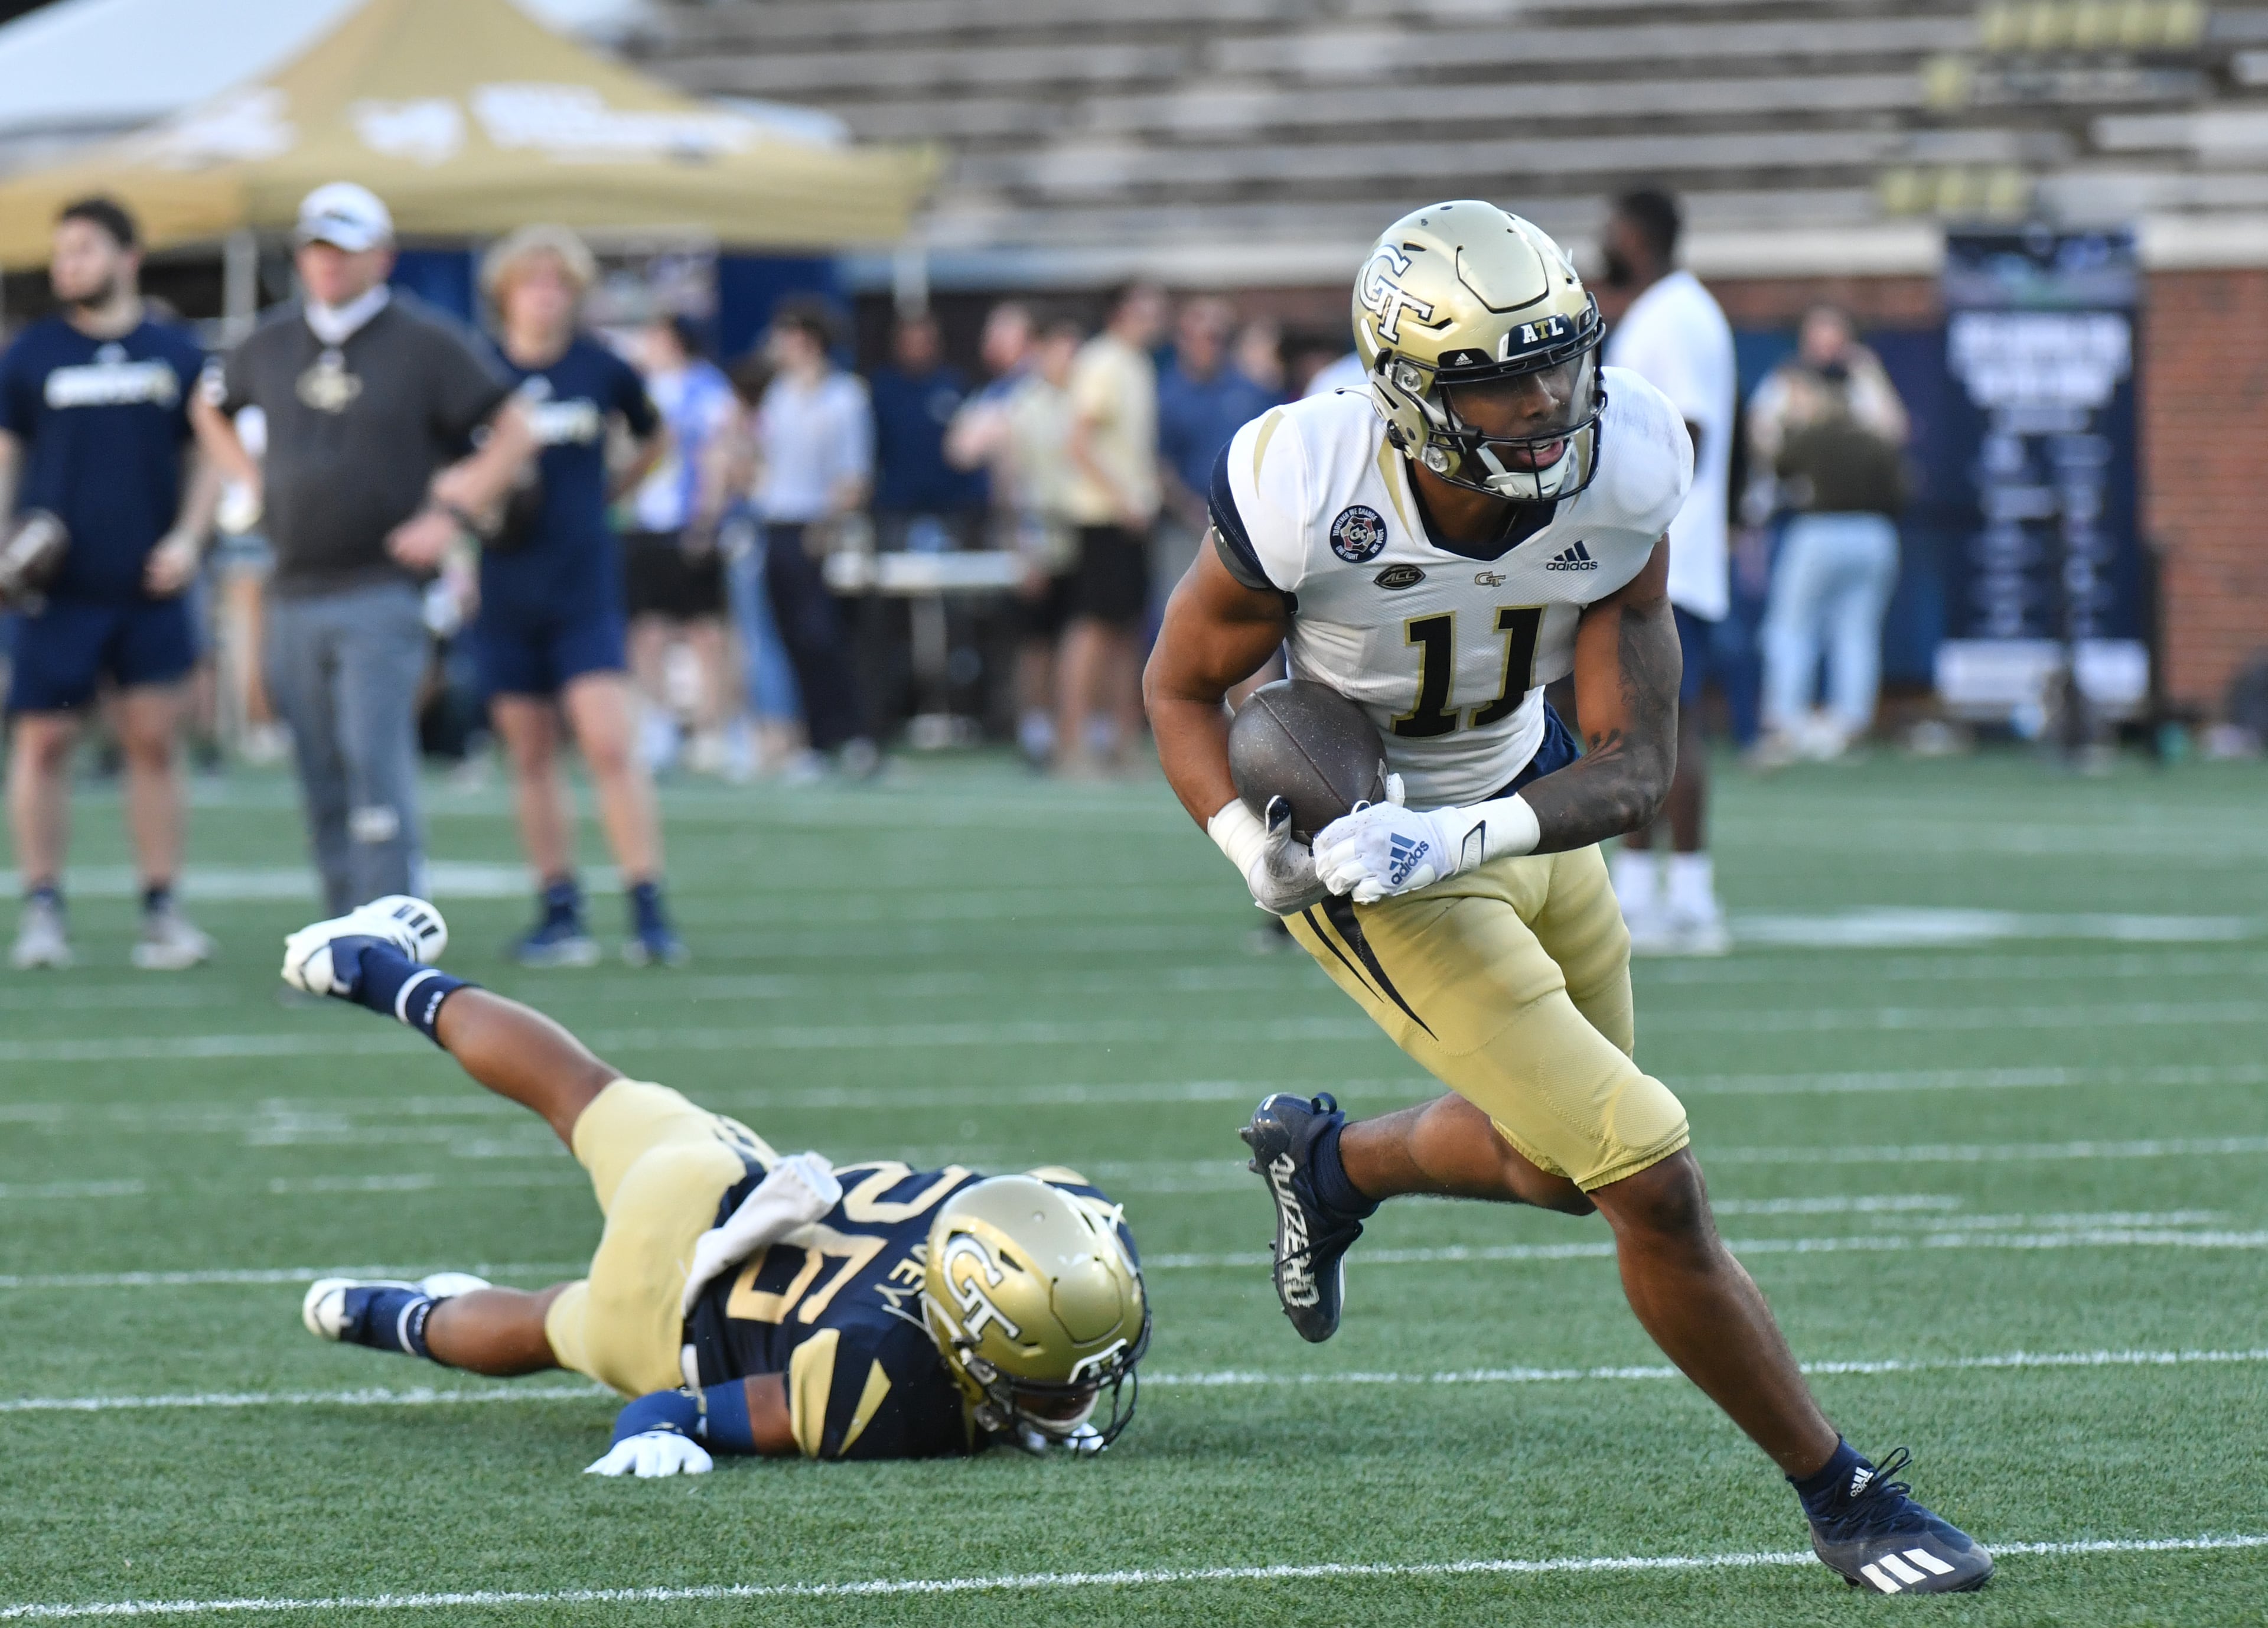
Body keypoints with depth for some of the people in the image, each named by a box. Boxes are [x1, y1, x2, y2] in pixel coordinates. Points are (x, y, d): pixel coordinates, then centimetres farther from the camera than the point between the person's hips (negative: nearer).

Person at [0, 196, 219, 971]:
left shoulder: (176, 354, 7)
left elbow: (208, 457, 13)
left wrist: (188, 538, -2)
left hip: (150, 586, 1)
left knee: (153, 739, -1)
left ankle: (162, 908, 4)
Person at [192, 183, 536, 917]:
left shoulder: (428, 343, -3)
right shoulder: (271, 344, 12)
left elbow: (514, 435, -2)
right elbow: (211, 409, 31)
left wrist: (452, 517, -9)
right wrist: (252, 483, 17)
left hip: (382, 589, -5)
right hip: (293, 599, 5)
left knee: (375, 758, -16)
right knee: (321, 778, 7)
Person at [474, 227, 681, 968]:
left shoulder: (603, 370, 0)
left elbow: (654, 438, 20)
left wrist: (613, 489, 11)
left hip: (586, 581, -1)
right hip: (505, 588, 1)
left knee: (611, 745, -11)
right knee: (530, 758, 6)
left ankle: (649, 913, -10)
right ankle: (560, 913, 14)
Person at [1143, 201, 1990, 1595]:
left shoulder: (1618, 477, -22)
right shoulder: (1311, 500, -30)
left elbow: (1640, 767, -21)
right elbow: (1184, 685, -11)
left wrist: (1465, 835, -37)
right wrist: (1249, 844, -28)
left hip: (1529, 814, 5)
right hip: (1376, 863, -5)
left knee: (1562, 1165, 24)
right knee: (1650, 1180, -11)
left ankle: (1328, 1162, 54)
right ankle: (1844, 1498, 4)